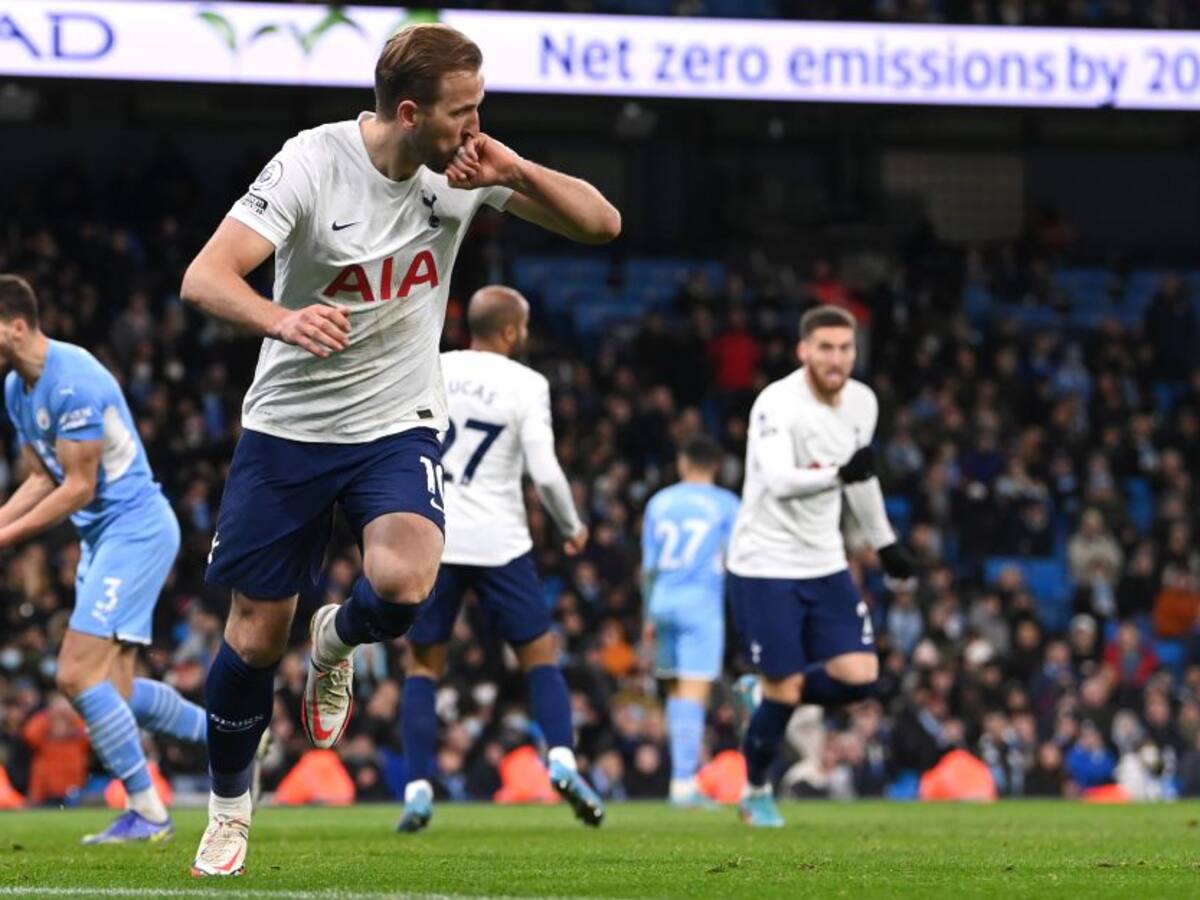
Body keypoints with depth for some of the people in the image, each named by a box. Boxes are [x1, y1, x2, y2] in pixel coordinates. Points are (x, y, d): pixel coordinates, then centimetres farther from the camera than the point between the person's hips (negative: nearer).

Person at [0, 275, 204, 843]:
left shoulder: (73, 381, -21)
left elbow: (78, 487, -20)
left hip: (134, 526, -10)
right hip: (102, 537, 10)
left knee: (78, 675, -15)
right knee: (114, 688, 8)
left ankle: (146, 813, -6)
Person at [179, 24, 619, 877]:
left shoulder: (464, 167, -7)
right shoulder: (313, 164, -18)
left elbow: (600, 223, -3)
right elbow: (204, 278, -26)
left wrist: (517, 172, -22)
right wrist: (282, 320, -47)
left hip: (398, 425, 1)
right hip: (288, 424, -1)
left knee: (403, 583, -27)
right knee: (256, 636, 4)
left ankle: (337, 641, 9)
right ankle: (230, 807, 29)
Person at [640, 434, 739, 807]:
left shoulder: (659, 502, 11)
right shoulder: (725, 504, 1)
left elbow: (648, 566, 14)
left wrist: (650, 616, 20)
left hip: (664, 603, 4)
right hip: (702, 605, -4)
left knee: (677, 690, 15)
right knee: (694, 692, -8)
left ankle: (683, 773, 16)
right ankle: (684, 781, -15)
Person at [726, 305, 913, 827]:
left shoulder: (862, 402, 2)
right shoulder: (777, 405, -20)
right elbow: (779, 481, -35)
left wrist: (885, 543, 29)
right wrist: (838, 473, -52)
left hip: (825, 564, 6)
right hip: (765, 565, -6)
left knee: (859, 678, -7)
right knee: (783, 691, -5)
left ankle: (772, 692, 22)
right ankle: (756, 791, 20)